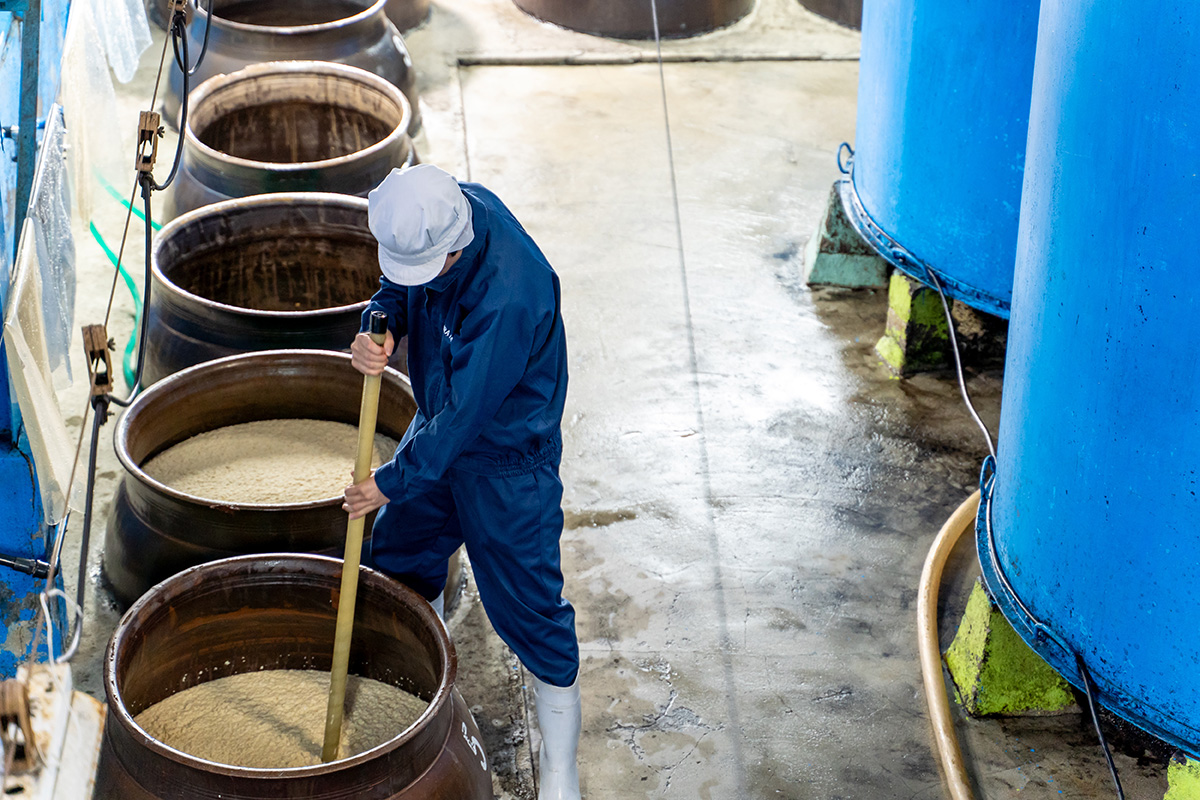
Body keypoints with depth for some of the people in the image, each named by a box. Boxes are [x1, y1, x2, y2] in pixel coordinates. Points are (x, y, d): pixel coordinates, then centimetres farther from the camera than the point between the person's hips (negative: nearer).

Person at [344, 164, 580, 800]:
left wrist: (392, 483, -18)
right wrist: (377, 328, -20)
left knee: (527, 604, 0)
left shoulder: (507, 297, -39)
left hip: (507, 459, -8)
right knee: (400, 549, 22)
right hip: (442, 425, 8)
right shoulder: (445, 211, -15)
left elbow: (463, 412, -30)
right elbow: (397, 286, 4)